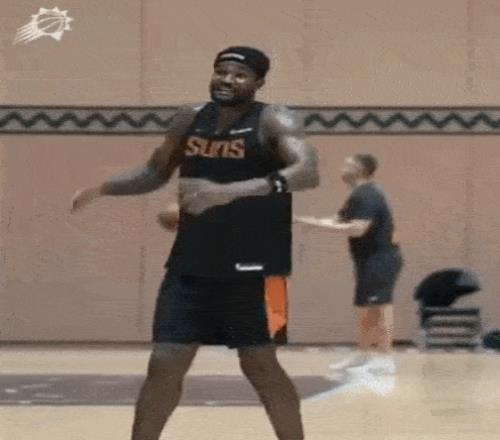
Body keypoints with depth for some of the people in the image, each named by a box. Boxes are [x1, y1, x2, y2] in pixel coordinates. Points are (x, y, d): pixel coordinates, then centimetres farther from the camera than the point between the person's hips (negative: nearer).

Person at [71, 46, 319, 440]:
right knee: (164, 364, 2)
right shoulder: (190, 119, 7)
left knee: (260, 366, -1)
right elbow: (156, 172, 21)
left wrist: (231, 191, -42)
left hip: (253, 269, -5)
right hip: (191, 266, 5)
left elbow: (308, 172, -30)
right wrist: (102, 188, 1)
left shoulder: (275, 122, -11)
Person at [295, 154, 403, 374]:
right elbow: (339, 220, 19)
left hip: (380, 259, -11)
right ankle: (364, 355, 26)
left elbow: (357, 229, -27)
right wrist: (303, 220, 9)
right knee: (364, 308, 16)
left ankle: (385, 359, -13)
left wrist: (321, 224, -23)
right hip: (372, 260, 11)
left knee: (380, 307, -12)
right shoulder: (360, 195, 17)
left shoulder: (367, 195, -17)